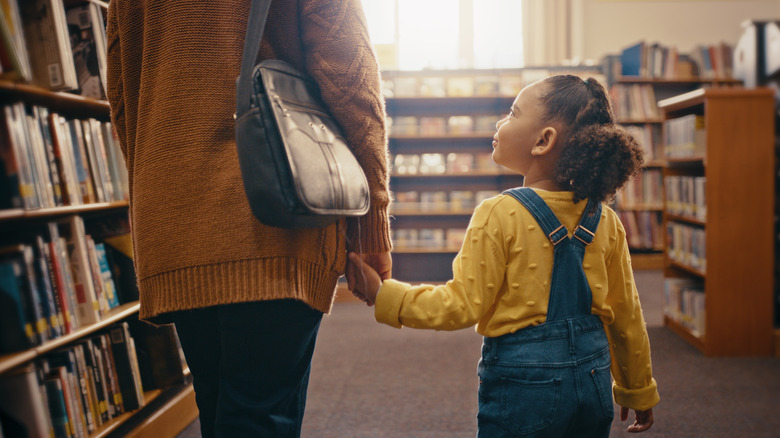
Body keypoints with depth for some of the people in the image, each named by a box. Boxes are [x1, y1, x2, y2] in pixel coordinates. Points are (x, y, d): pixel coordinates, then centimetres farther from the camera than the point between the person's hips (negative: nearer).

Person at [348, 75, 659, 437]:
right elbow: (626, 316, 6)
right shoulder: (606, 222, -2)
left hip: (522, 385, -5)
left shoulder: (500, 215, -18)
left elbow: (463, 304, -15)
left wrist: (383, 296, -6)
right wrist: (638, 390, 20)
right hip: (593, 381, 5)